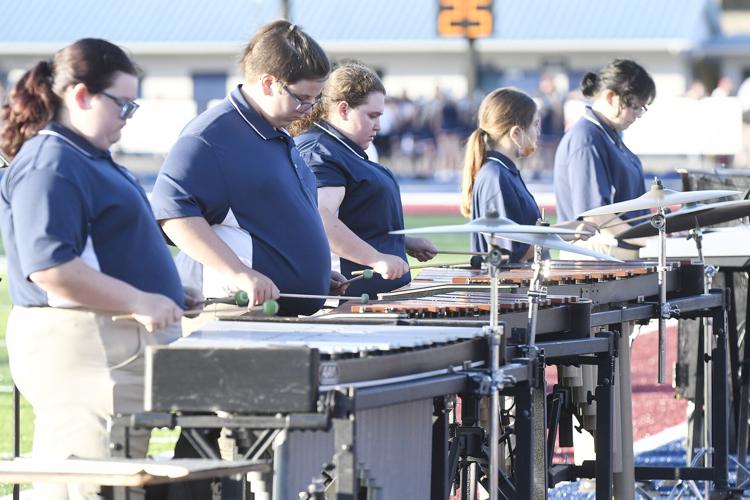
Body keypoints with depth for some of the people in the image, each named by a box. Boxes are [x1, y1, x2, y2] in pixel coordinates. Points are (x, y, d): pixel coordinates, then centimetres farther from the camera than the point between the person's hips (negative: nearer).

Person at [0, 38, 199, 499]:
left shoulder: (87, 160, 19)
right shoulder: (50, 167, -14)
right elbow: (49, 266, -24)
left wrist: (167, 295, 21)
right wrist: (139, 302, -22)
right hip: (81, 348, -11)